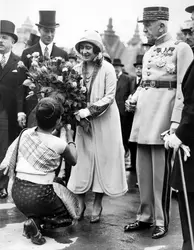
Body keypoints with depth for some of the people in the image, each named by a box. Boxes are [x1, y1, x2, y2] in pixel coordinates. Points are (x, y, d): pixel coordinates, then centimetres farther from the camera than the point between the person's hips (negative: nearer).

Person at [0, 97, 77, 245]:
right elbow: (74, 161, 7)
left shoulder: (26, 133, -1)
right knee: (67, 216, 20)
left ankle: (34, 219, 7)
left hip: (17, 192, 5)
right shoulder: (59, 144, -12)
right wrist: (70, 137, 17)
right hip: (38, 195, -5)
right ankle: (36, 222, -4)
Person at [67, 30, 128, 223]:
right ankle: (80, 203, 16)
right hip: (83, 122, 3)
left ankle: (97, 205, 14)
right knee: (82, 161, 5)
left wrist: (89, 111, -20)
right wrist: (77, 112, -7)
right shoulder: (77, 69, 2)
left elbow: (109, 97, -12)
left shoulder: (107, 69, -9)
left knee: (102, 160, 3)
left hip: (103, 122, -3)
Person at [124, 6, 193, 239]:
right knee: (143, 168, 10)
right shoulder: (148, 52, 18)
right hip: (144, 111, 8)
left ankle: (161, 220, 12)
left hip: (163, 110, -7)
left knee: (160, 169, -2)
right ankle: (145, 216, 22)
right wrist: (133, 99, 5)